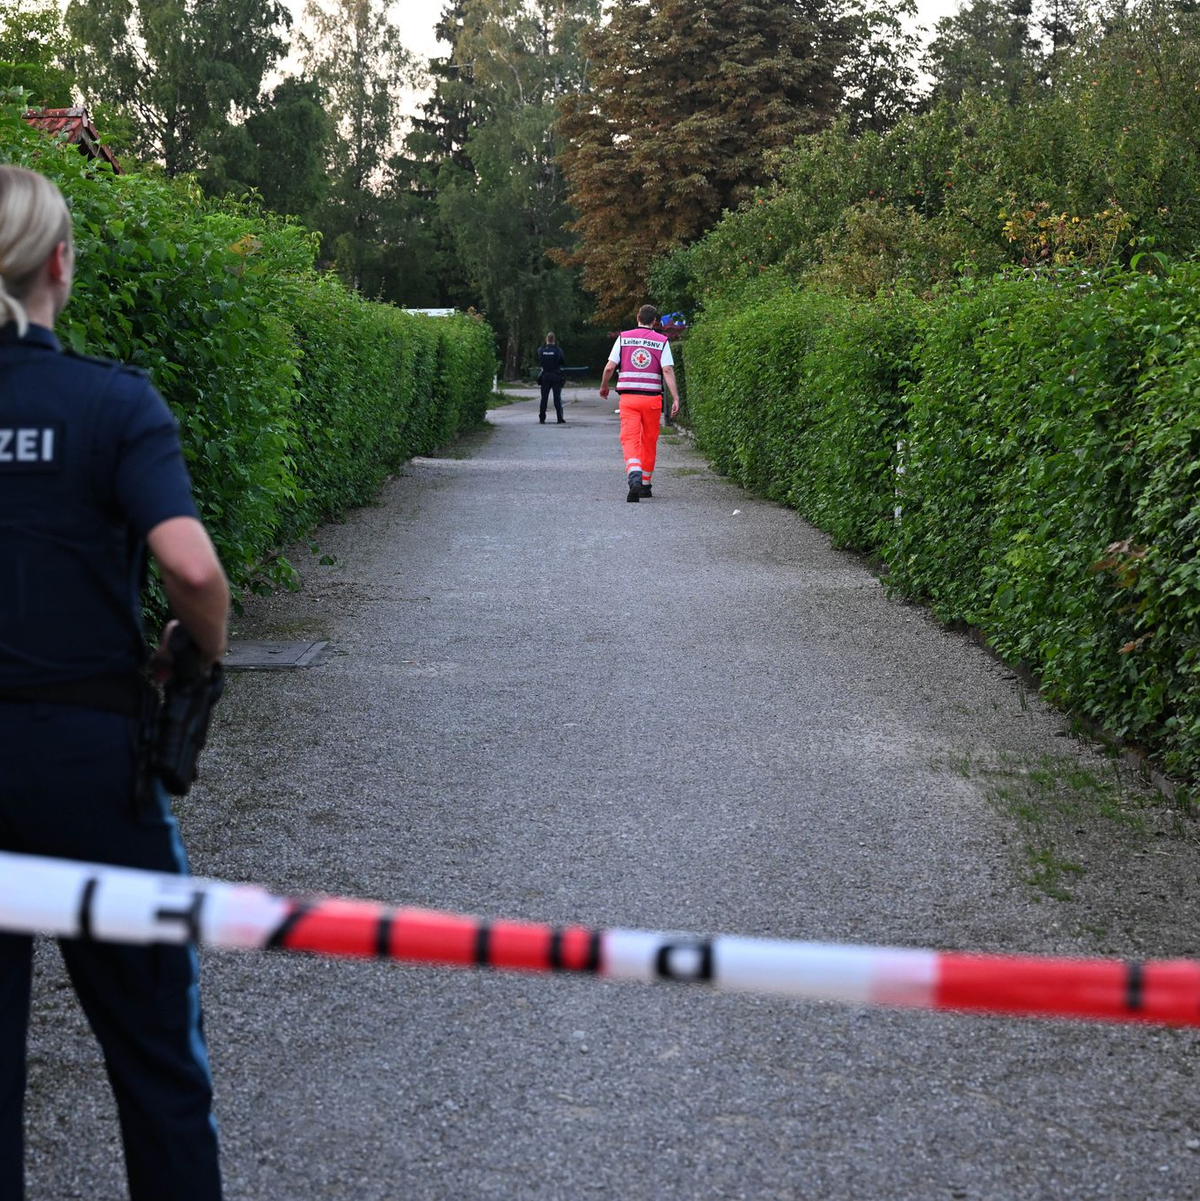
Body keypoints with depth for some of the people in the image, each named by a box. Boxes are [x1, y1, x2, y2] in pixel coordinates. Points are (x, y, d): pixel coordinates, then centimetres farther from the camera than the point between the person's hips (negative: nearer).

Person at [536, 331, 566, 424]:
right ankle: (560, 419, 1)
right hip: (556, 377, -2)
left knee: (544, 398, 8)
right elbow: (563, 362, -1)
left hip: (545, 377, 2)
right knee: (557, 398, 3)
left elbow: (539, 363, 3)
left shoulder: (541, 350, -4)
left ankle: (542, 418, 7)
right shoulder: (558, 350, -9)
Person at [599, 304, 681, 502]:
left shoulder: (623, 338, 4)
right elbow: (668, 370, -9)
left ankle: (634, 478, -33)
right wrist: (675, 398, -11)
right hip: (652, 398, 1)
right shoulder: (661, 341, 2)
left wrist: (604, 387, 17)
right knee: (649, 442, 14)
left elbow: (609, 367, -1)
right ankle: (645, 484, 24)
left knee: (630, 439, -8)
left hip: (628, 397, -1)